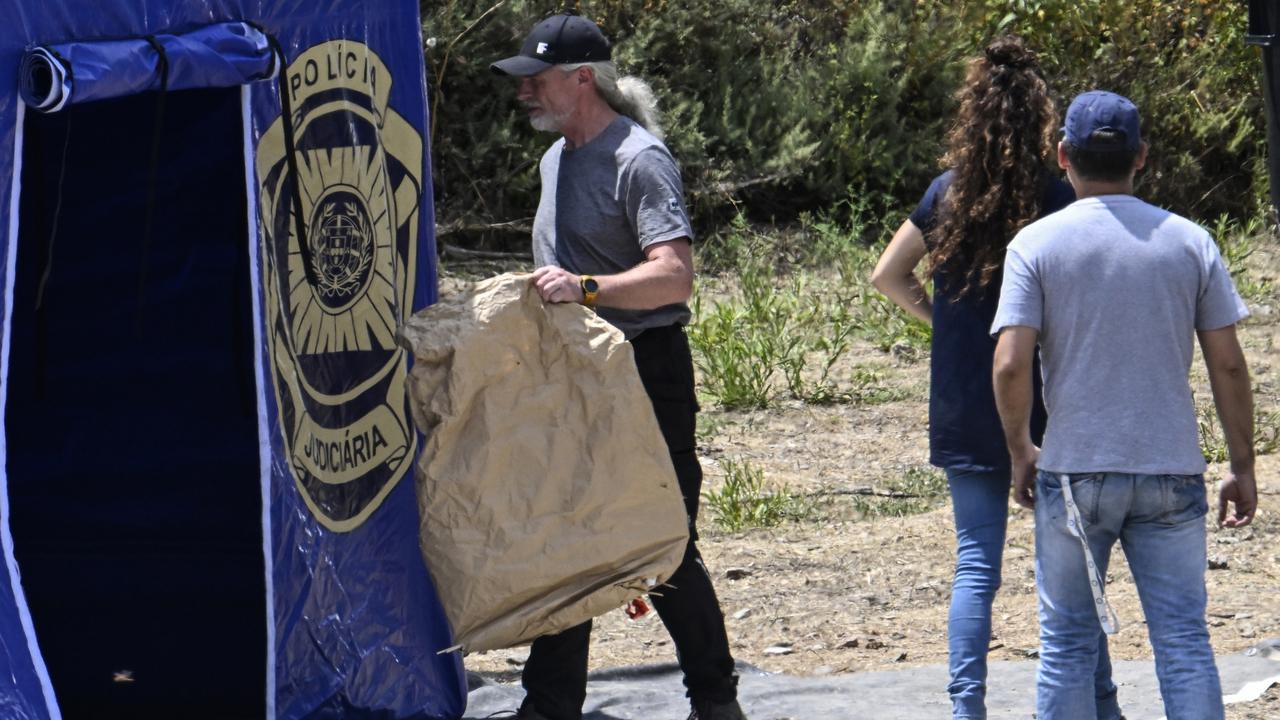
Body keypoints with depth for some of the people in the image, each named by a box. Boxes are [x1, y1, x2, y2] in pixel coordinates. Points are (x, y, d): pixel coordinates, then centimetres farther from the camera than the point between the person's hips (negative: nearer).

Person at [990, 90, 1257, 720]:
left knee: (1067, 645, 7)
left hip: (1074, 472, -1)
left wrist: (1020, 452, 5)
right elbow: (1228, 367, 2)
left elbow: (1010, 366, -11)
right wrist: (1242, 469, 10)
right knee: (1184, 641, 3)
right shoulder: (1189, 241, 2)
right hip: (1172, 473, 1)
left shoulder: (1037, 243, -4)